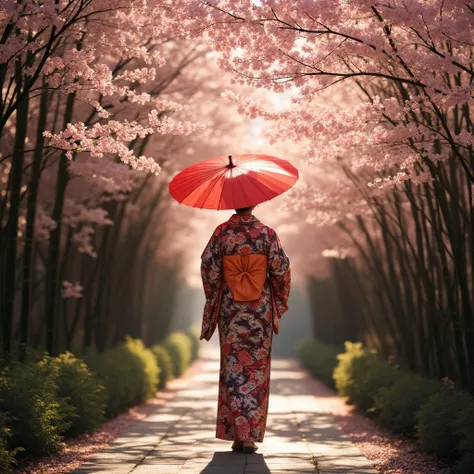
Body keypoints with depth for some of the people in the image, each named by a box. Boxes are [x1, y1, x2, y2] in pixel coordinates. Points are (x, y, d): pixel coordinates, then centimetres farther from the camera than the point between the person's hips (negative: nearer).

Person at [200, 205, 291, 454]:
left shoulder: (221, 232, -5)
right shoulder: (267, 233, -5)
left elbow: (208, 268, -4)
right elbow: (281, 270, -5)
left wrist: (213, 301, 12)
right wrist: (279, 303, 9)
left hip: (230, 309, 0)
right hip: (260, 311, 0)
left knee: (233, 369, 6)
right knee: (257, 371, 6)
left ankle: (239, 433, 0)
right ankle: (251, 436, 4)